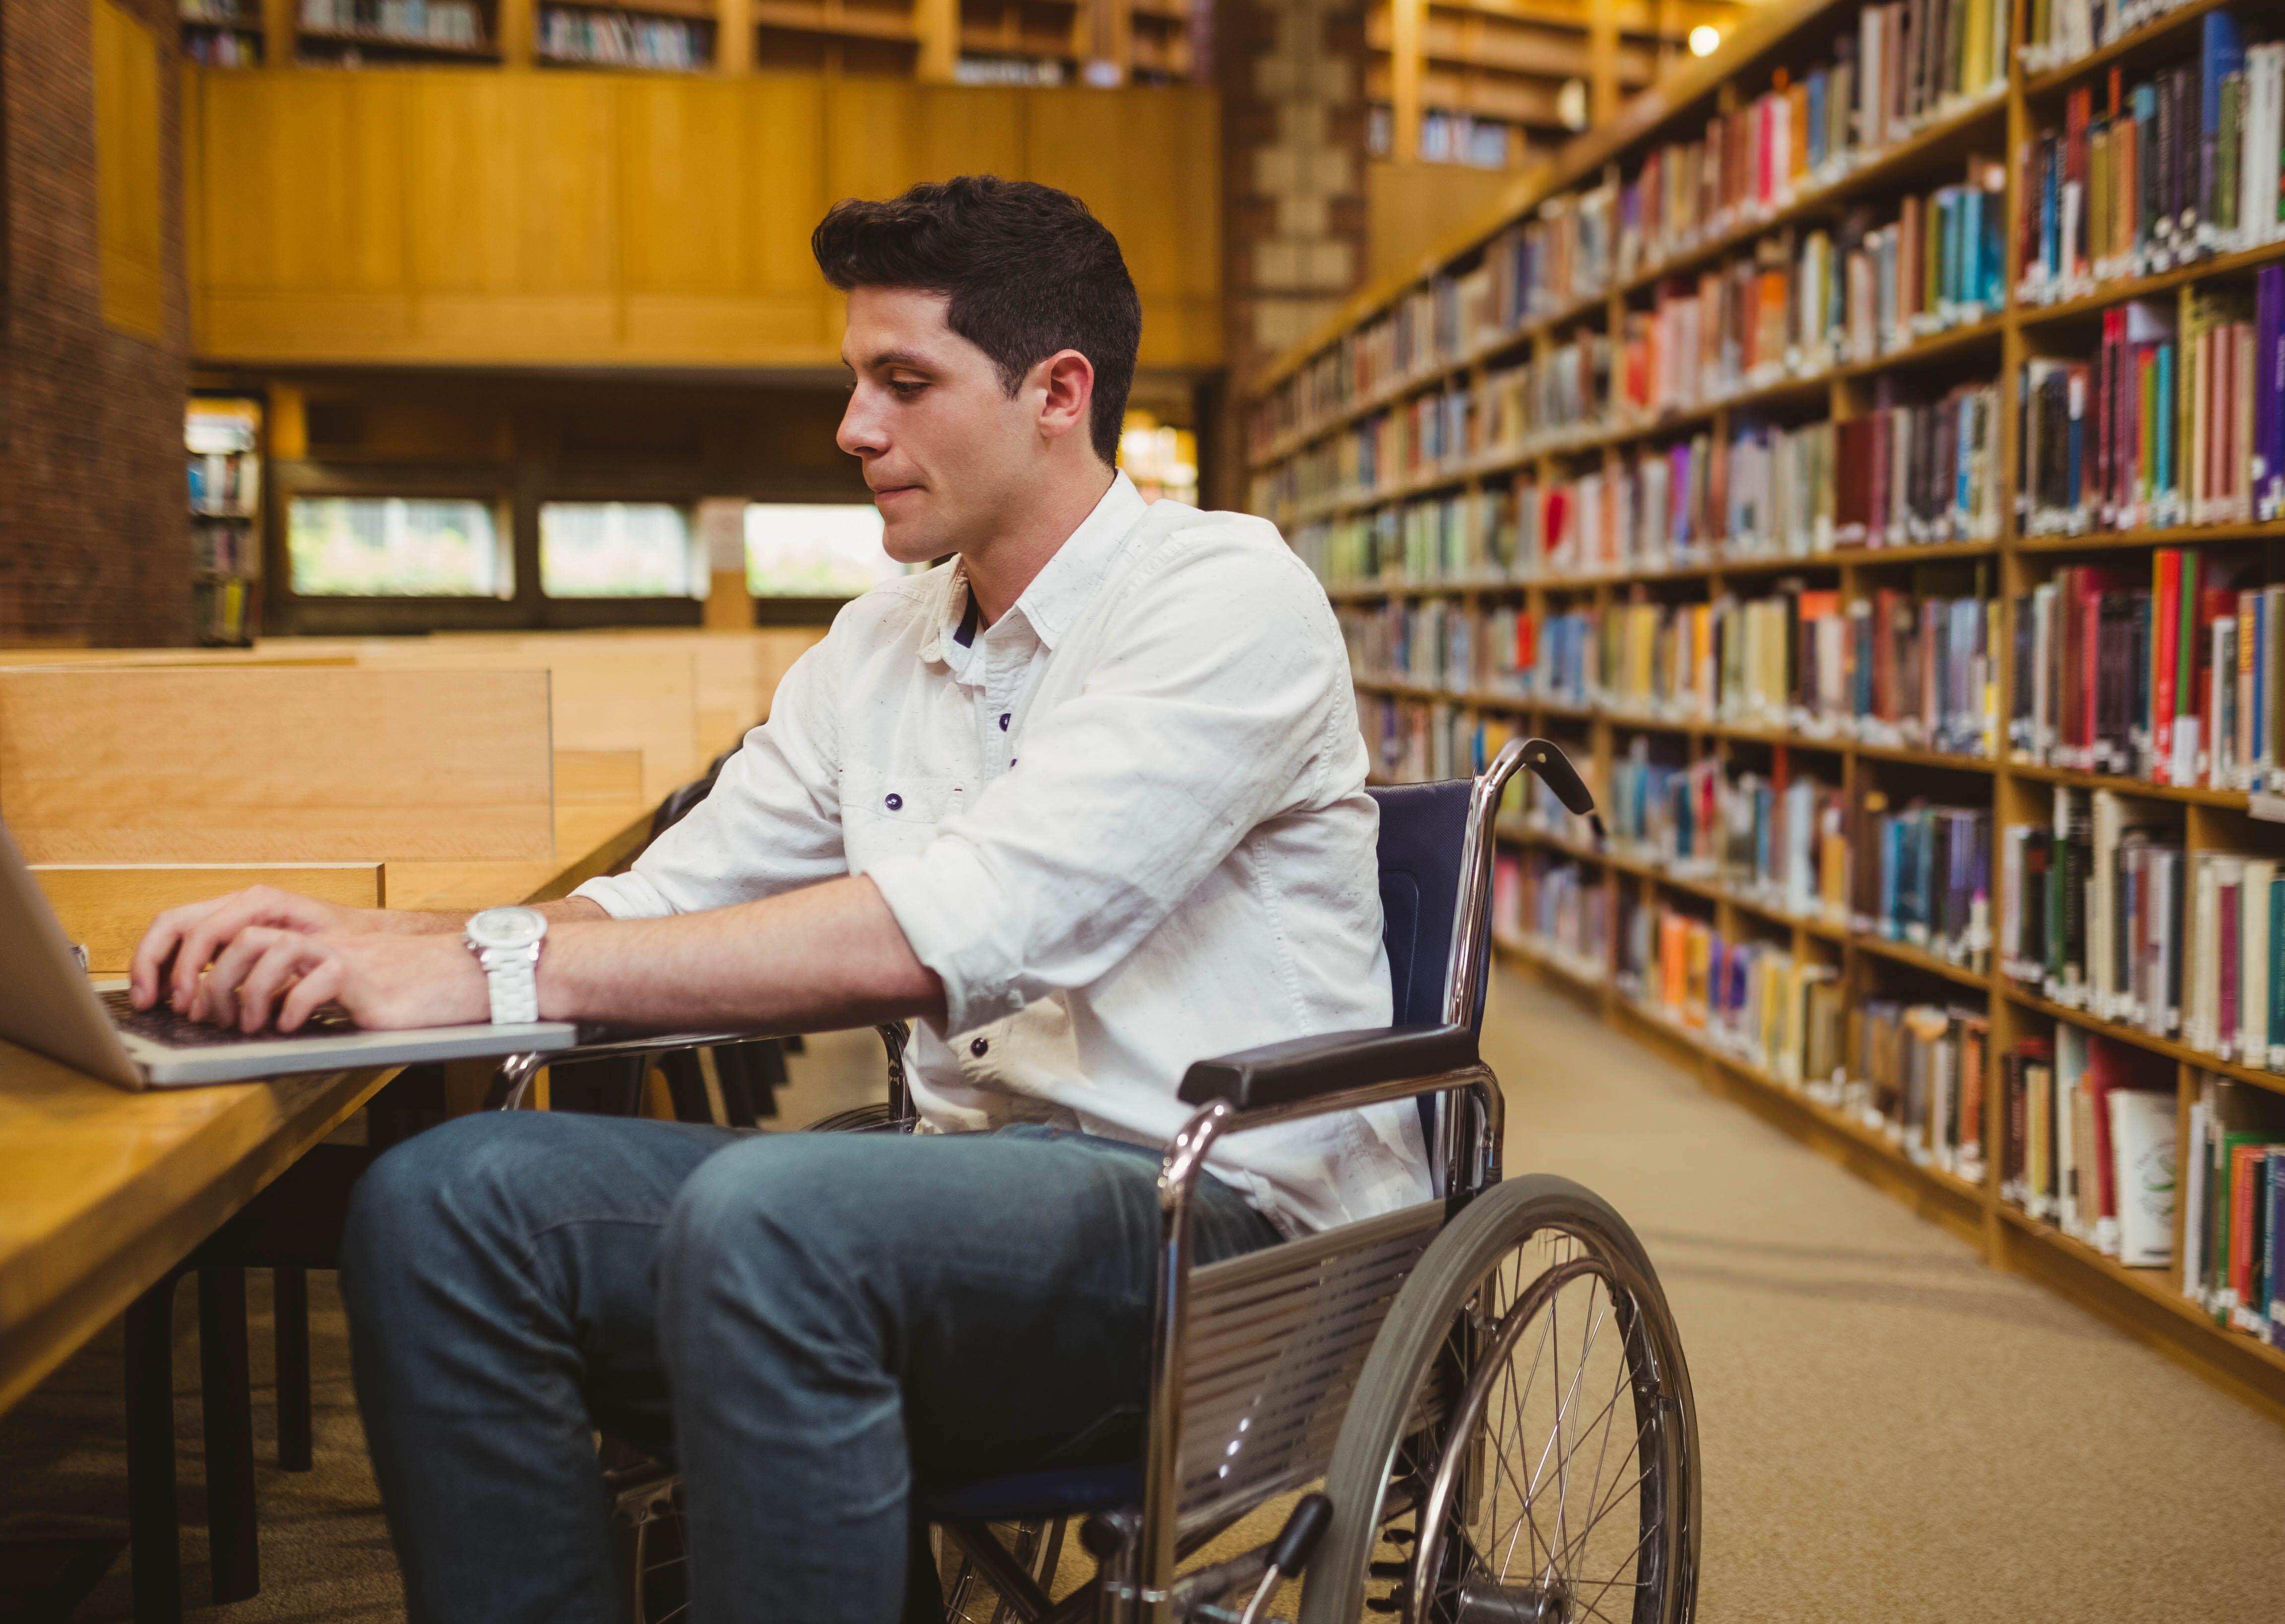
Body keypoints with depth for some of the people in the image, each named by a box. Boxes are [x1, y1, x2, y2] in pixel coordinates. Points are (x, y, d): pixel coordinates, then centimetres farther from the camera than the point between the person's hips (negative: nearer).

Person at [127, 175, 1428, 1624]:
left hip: (1231, 1225, -7)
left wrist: (502, 970, -23)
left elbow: (944, 932, -23)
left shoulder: (1226, 596, -10)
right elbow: (655, 910, 12)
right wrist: (356, 941, -7)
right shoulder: (880, 646, 15)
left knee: (767, 1219, -35)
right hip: (977, 1178, 7)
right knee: (441, 1202, -12)